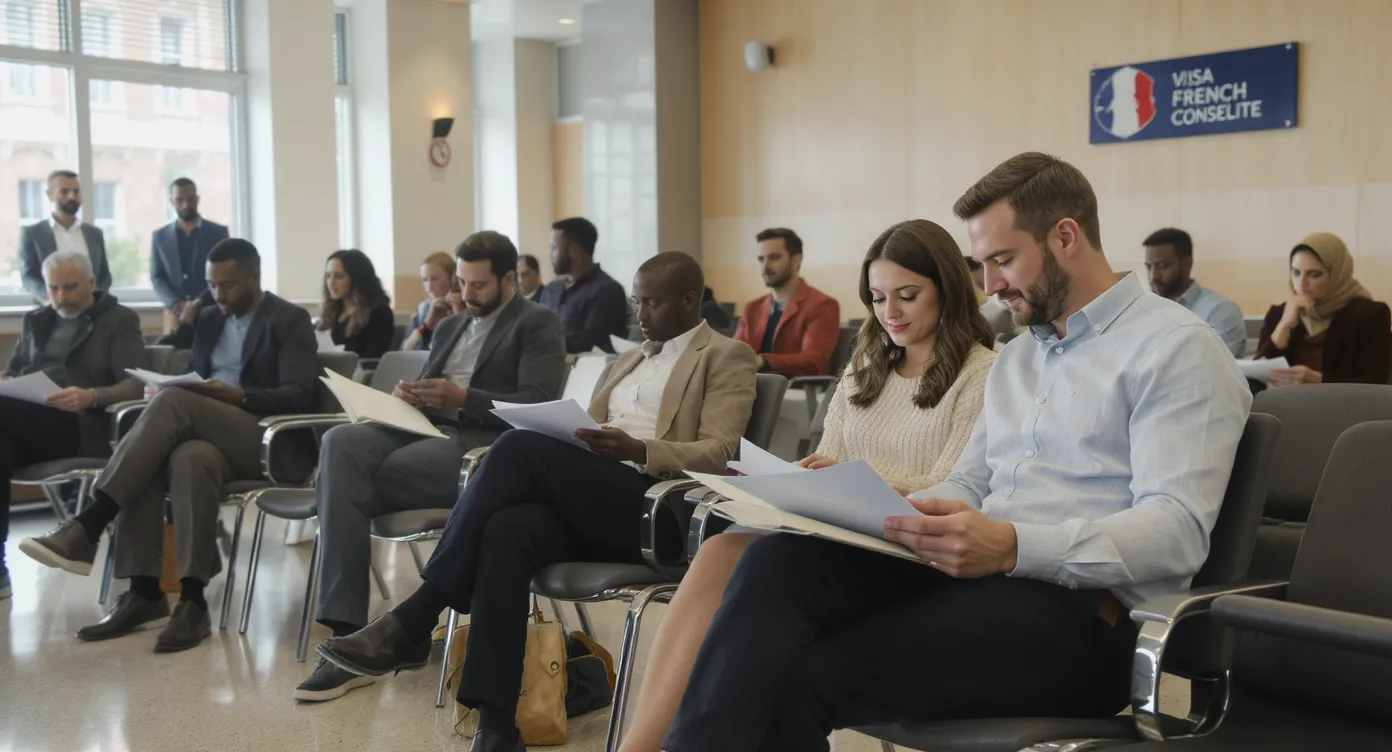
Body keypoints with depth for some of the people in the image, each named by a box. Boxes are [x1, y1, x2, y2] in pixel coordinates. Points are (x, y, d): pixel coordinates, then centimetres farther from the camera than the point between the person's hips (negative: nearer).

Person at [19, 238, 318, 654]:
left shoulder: (291, 321, 2)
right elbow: (190, 380, 22)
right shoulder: (209, 320, 22)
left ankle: (87, 527, -34)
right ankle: (144, 593, -32)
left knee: (173, 402, -32)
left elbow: (300, 396, -8)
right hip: (204, 431, 6)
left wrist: (241, 396, -24)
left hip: (266, 440, -5)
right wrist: (169, 390, -3)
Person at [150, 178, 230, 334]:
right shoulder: (159, 237, 12)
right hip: (175, 315, 1)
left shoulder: (218, 232, 5)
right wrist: (177, 305, -10)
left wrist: (199, 302, -13)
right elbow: (156, 278, 8)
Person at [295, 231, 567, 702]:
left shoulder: (538, 325, 8)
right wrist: (409, 397, 4)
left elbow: (539, 404, -6)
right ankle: (345, 631, -33)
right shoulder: (450, 327, 31)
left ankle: (349, 631, -20)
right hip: (425, 431, 7)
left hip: (484, 445, -6)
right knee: (342, 441, -28)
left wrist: (463, 399, -15)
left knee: (353, 475, -28)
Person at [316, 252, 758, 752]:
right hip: (586, 501, 6)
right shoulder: (631, 358, 30)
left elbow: (719, 454, -5)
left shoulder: (726, 358, 7)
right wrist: (553, 428, 3)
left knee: (519, 449, -28)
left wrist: (639, 451, -22)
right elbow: (586, 426, 27)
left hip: (654, 511, -6)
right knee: (509, 529, -30)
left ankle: (414, 621, -25)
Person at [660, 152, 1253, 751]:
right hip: (974, 571, 7)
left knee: (804, 678, -28)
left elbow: (1178, 530, -14)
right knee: (780, 560, -23)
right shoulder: (1016, 356, 24)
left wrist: (1014, 546, -28)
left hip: (1081, 610, -7)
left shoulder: (1176, 347, -3)